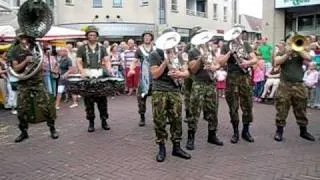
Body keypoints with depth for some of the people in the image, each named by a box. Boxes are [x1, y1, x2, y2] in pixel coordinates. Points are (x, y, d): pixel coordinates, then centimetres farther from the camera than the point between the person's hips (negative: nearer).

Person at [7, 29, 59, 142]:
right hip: (23, 84, 0)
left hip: (37, 82, 0)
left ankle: (52, 128, 9)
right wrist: (26, 61, -20)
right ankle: (23, 132, 21)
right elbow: (15, 68, -6)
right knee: (22, 109, 5)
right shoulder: (14, 51, 2)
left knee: (46, 106, -5)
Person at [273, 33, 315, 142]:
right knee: (281, 110, -1)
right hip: (285, 85, -3)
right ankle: (279, 131, 10)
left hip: (299, 85, 3)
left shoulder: (299, 52, 12)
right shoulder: (281, 52, 6)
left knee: (301, 110, 11)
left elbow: (308, 58, -7)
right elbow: (277, 62, -13)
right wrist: (288, 53, -17)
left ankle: (303, 131, 24)